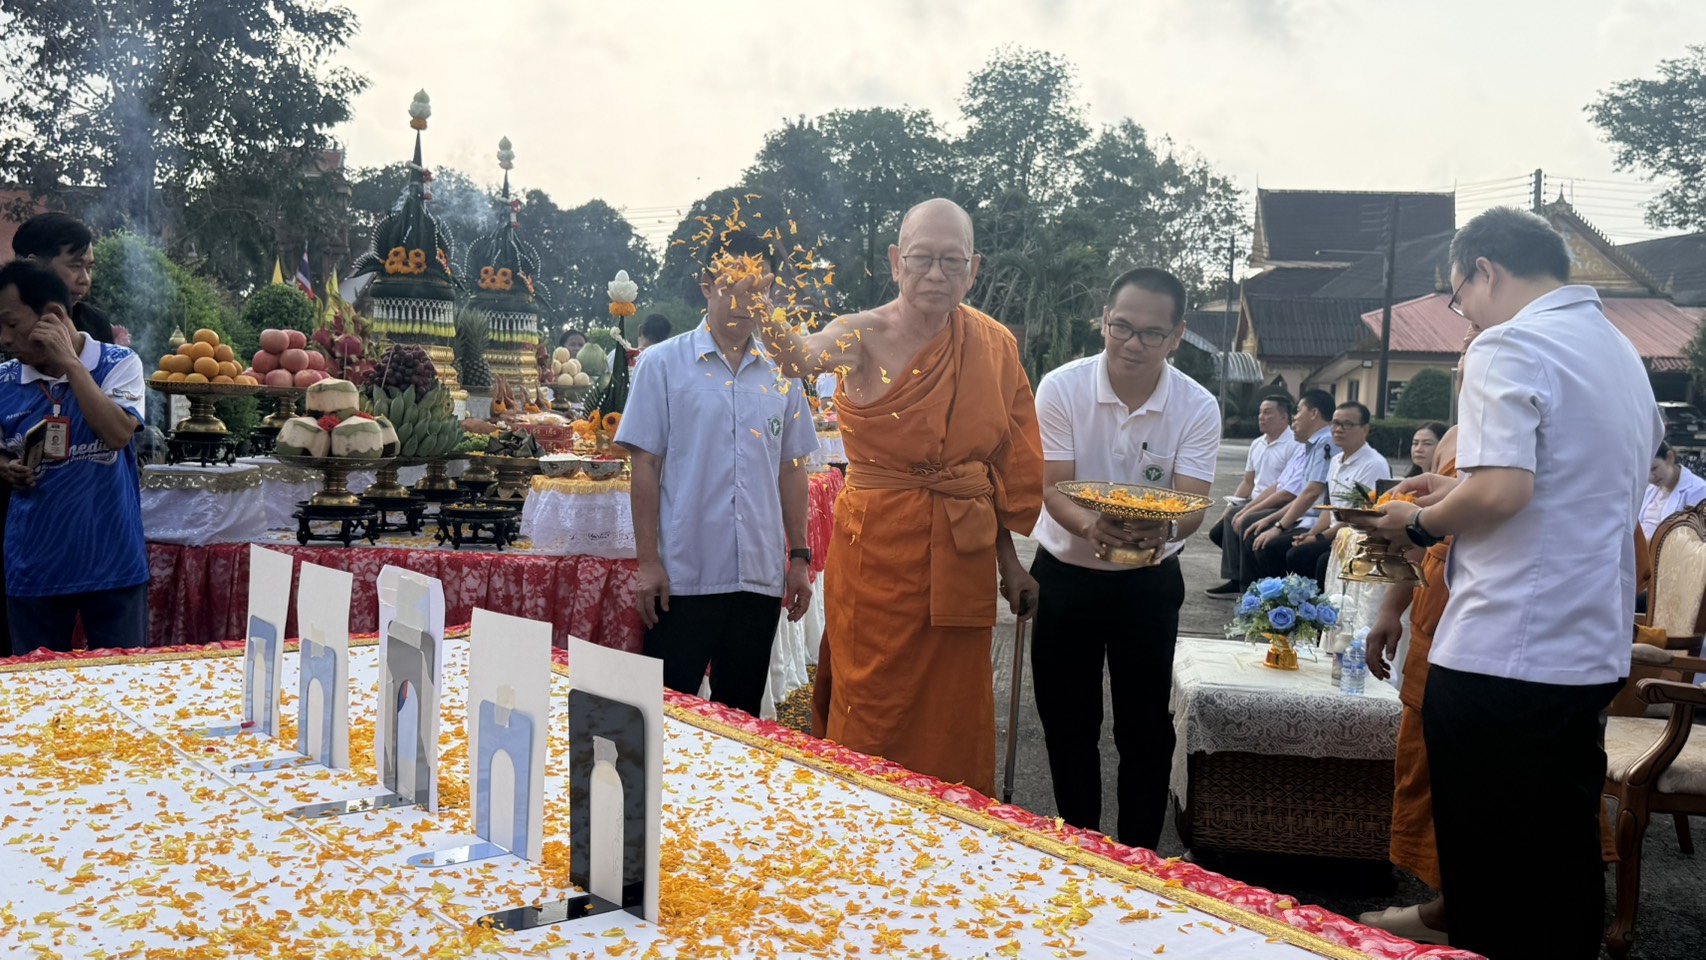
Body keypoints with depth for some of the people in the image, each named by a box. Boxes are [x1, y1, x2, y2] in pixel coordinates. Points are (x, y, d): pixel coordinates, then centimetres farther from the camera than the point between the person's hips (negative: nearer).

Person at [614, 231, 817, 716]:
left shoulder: (781, 373, 10)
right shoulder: (664, 364, 0)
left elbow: (791, 471, 14)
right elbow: (645, 467, -2)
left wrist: (799, 557, 10)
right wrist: (647, 562, -7)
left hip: (761, 576, 3)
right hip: (683, 576, -3)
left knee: (743, 713, 12)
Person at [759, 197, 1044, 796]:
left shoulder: (994, 346, 5)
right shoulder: (865, 336, -8)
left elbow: (1007, 465, 11)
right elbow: (805, 356, -28)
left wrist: (1009, 563, 12)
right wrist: (767, 320, -50)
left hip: (964, 556, 4)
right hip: (878, 549, -4)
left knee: (954, 718, 13)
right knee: (873, 712, 3)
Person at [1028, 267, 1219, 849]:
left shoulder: (1197, 408, -12)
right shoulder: (1061, 389, -14)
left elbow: (1192, 504, -20)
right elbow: (1054, 489, -19)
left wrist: (1164, 530, -45)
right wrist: (1091, 526, -42)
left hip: (1149, 581, 0)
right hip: (1066, 575, 0)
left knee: (1145, 725, 2)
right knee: (1067, 721, 7)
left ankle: (1139, 858, 17)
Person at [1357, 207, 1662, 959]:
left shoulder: (1509, 346, -12)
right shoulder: (1620, 350, 15)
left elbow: (1503, 490, -24)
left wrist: (1421, 522, -7)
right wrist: (1457, 491, 20)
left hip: (1500, 656, -9)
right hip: (1591, 654, 9)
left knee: (1484, 876, 3)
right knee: (1566, 862, 18)